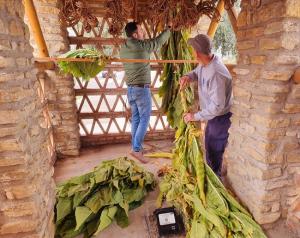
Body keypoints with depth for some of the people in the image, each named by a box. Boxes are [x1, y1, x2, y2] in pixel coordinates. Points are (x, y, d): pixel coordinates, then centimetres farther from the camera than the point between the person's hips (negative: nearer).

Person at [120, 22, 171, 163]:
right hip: (142, 89, -7)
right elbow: (159, 40, -1)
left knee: (135, 119, 13)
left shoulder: (123, 49, 7)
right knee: (144, 119, 0)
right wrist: (169, 28, 15)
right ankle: (136, 149, -1)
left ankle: (136, 147, 21)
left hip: (130, 88, 8)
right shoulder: (142, 46, -13)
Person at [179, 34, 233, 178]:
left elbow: (217, 105, -33)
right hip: (213, 115, 10)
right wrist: (188, 76, -8)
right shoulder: (204, 63, -6)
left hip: (220, 118, -10)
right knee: (209, 148, 25)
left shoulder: (216, 73, -34)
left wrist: (196, 116, -25)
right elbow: (197, 72, 16)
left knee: (215, 154, 5)